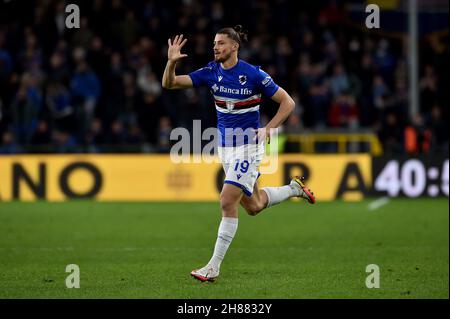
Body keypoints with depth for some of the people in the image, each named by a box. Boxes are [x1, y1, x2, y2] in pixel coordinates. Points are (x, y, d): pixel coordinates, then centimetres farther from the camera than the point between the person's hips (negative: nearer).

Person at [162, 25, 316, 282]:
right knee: (253, 206, 17)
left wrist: (269, 129, -18)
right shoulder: (211, 72, -1)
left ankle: (214, 267, -11)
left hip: (249, 145, -6)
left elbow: (288, 102, -7)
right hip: (226, 147, 6)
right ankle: (294, 188, 45)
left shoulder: (254, 75, -14)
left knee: (228, 201, -16)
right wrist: (172, 62, -25)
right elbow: (170, 84, -5)